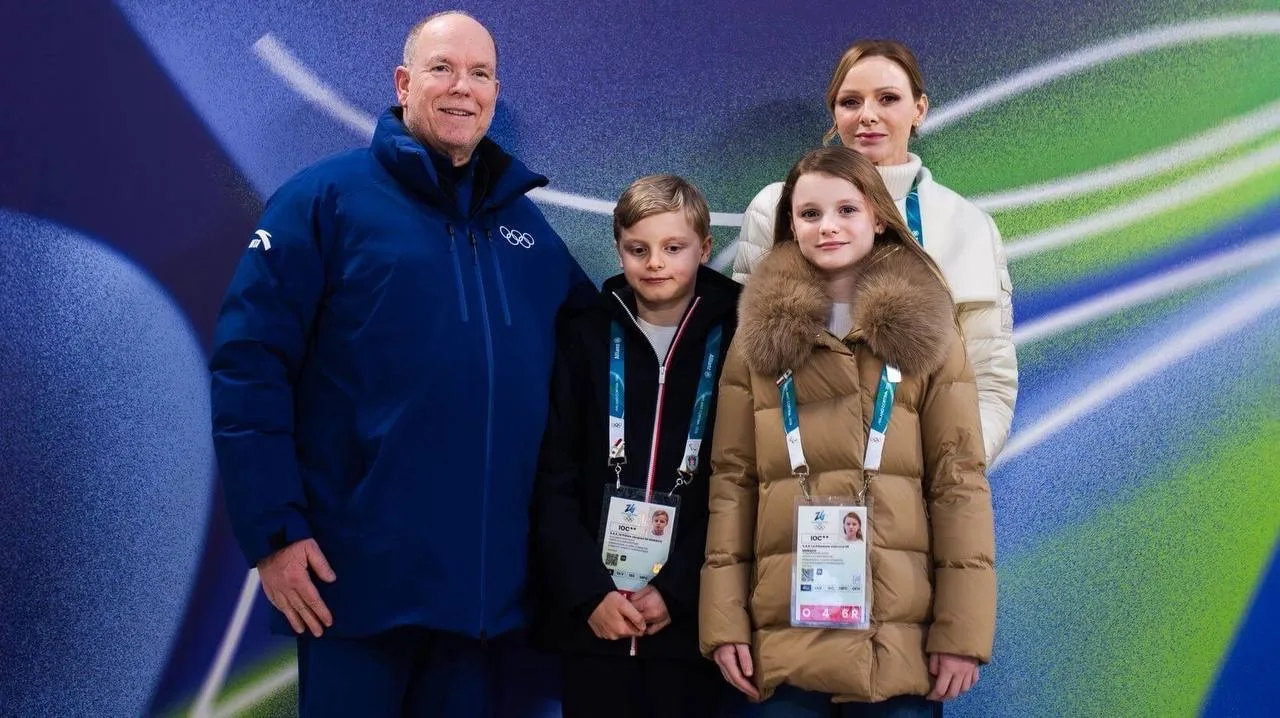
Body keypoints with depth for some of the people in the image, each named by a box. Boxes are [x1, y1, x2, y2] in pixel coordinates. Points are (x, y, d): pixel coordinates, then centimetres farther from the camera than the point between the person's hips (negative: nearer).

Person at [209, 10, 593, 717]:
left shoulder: (524, 223, 13)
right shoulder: (326, 198, -4)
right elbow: (248, 366, -9)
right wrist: (274, 531, -14)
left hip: (488, 583, 5)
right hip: (357, 578, -4)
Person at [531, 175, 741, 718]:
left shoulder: (734, 342, 0)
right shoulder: (586, 338, 5)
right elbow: (553, 482, 2)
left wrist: (676, 590, -10)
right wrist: (589, 592, -8)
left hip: (689, 619, -1)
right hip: (592, 620, 1)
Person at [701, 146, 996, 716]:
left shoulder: (924, 331, 4)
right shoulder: (758, 337, 7)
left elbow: (959, 480, 1)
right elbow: (732, 480, 5)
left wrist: (962, 630, -6)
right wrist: (723, 621, -3)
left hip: (899, 640, 0)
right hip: (785, 636, 1)